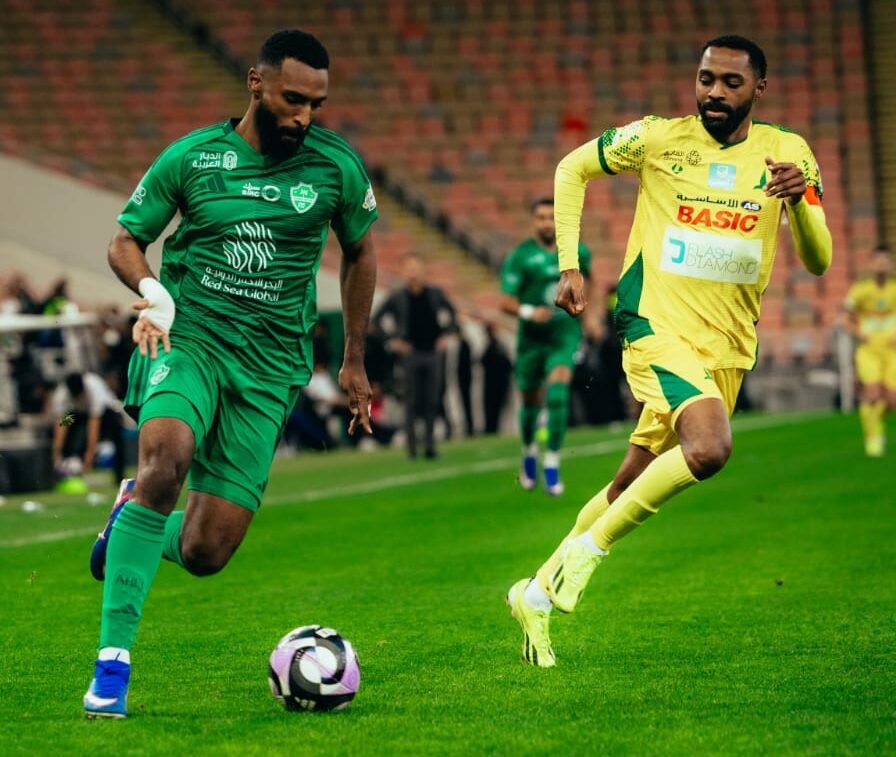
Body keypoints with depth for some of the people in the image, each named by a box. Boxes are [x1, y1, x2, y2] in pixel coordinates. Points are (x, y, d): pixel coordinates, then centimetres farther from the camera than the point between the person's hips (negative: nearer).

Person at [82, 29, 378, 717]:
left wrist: (354, 362, 19)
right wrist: (151, 290, -15)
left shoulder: (337, 166, 2)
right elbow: (124, 242, 8)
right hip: (188, 337, -2)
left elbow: (360, 253, 18)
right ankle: (113, 657, -24)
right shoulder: (191, 157, -1)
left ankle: (134, 520, 33)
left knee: (204, 554, -6)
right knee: (165, 458, -34)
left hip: (271, 363, 2)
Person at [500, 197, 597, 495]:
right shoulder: (520, 257, -9)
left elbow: (588, 278, 23)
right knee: (531, 401, 10)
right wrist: (528, 312, -32)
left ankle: (552, 464, -13)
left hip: (565, 334, 0)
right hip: (532, 337, 0)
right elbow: (506, 301, -13)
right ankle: (529, 452, 40)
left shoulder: (577, 252, 0)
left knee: (557, 394, -19)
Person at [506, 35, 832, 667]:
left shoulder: (787, 153, 2)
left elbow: (818, 262, -2)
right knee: (709, 449, -30)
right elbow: (572, 170, 11)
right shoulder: (658, 138, -4)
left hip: (726, 348, 4)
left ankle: (539, 592, 30)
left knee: (631, 485, 11)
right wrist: (569, 265, 1)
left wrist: (800, 200, -23)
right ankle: (590, 545, -13)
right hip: (658, 329, -4)